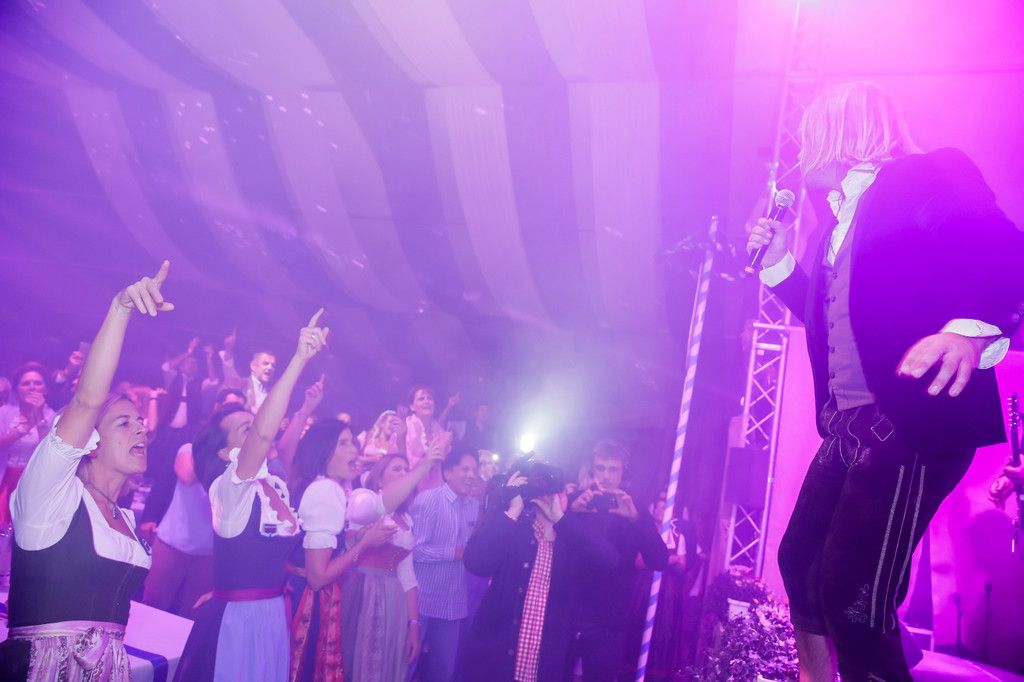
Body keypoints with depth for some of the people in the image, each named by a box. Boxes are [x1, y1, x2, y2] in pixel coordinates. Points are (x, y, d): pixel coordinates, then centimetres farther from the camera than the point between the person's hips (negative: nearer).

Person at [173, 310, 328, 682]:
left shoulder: (277, 486, 8)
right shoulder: (229, 487, -16)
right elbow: (264, 433, -35)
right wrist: (300, 359, -40)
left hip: (273, 615, 8)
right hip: (236, 618, -7)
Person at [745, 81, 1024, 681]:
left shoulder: (932, 176, -4)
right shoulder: (842, 216, 21)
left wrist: (970, 330, -39)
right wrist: (777, 262, 19)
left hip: (913, 421, -9)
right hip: (848, 426, 10)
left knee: (853, 595, -13)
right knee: (800, 560, 17)